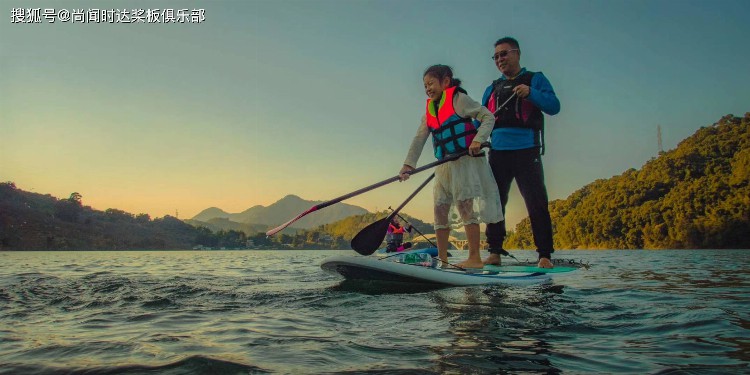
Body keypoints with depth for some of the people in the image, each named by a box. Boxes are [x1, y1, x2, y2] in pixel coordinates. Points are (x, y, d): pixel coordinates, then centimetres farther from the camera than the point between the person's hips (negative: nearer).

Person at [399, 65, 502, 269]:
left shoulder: (458, 99, -5)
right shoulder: (429, 110, 15)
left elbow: (488, 117, -8)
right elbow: (419, 139, 8)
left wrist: (477, 140, -22)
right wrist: (408, 164, -2)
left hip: (465, 161, -8)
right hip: (444, 165, 8)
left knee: (466, 207, -11)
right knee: (441, 208, 7)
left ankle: (475, 258, -7)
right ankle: (442, 258, 15)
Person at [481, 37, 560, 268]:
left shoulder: (535, 79, 10)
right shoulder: (492, 89, 22)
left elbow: (554, 107, -4)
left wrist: (530, 93, -20)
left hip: (526, 151, -4)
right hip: (497, 152, 5)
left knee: (536, 204, -7)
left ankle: (545, 255, -3)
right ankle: (495, 253, 14)